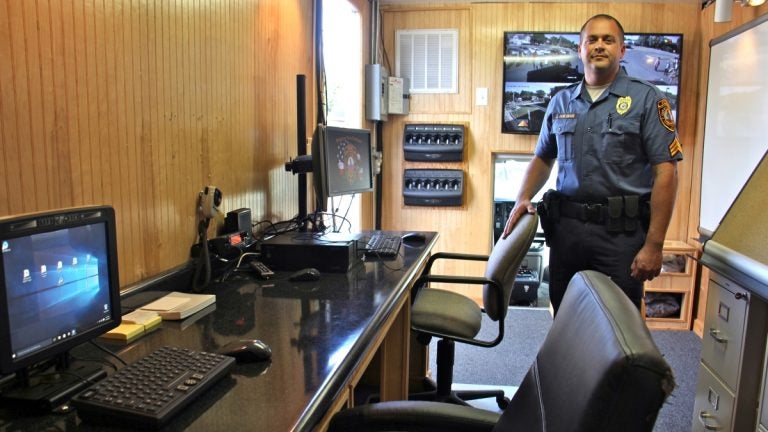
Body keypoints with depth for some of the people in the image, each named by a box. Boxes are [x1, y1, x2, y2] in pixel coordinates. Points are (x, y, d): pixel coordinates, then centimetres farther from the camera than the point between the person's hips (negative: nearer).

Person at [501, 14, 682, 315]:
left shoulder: (646, 99, -1)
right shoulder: (561, 102, 12)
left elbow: (665, 172, -6)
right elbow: (543, 158, 20)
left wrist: (654, 245, -12)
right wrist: (523, 198, 1)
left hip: (622, 232, -3)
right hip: (566, 226, 4)